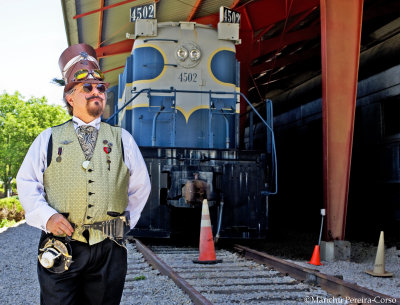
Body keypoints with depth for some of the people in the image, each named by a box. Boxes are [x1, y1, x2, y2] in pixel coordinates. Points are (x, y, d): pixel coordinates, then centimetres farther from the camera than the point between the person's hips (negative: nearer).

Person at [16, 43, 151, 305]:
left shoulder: (122, 139, 11)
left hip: (108, 251, 2)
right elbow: (27, 183, 8)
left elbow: (141, 186, 19)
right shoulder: (48, 139, 8)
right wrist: (46, 216, -7)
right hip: (59, 250, -1)